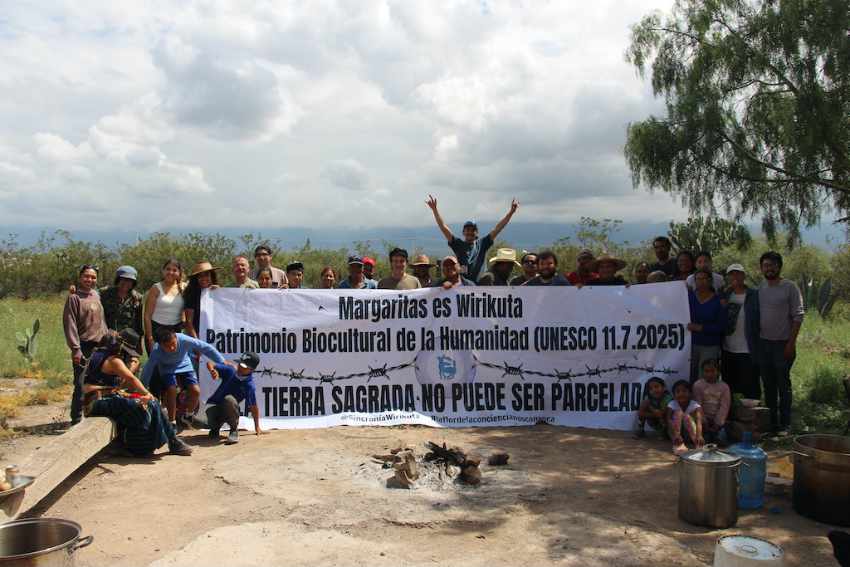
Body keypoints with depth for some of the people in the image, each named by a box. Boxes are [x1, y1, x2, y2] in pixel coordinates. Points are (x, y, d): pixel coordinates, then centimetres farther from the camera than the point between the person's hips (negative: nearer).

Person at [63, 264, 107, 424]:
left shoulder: (96, 295, 13)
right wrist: (75, 349, -16)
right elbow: (70, 325, -11)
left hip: (99, 347, 6)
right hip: (84, 348, -6)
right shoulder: (74, 297, -6)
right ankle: (76, 420, 1)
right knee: (81, 386, -7)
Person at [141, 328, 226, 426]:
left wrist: (222, 362, -23)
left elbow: (206, 348, -26)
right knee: (171, 390, -26)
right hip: (167, 370, -1)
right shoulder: (156, 351, -31)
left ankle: (187, 416, 13)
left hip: (184, 367, 1)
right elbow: (148, 370, -23)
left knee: (196, 391, -16)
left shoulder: (184, 340, -33)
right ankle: (172, 421, -4)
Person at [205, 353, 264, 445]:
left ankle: (234, 430, -17)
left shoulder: (249, 385, -15)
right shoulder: (230, 370, -10)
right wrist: (212, 371, -28)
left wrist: (257, 428, -3)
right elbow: (209, 364, -4)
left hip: (228, 409, -2)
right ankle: (215, 428, 13)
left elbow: (253, 407, -7)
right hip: (214, 404, 2)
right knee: (213, 423, -30)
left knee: (229, 399, -37)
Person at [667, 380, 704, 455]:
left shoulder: (695, 405, -13)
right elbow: (669, 420, -27)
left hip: (689, 434, 0)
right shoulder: (672, 404, -11)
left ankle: (697, 443, -41)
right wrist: (676, 435, -47)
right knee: (678, 412, -25)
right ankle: (677, 443, -38)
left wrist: (699, 436, -52)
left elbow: (699, 421, -31)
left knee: (686, 416, -27)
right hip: (675, 432, 0)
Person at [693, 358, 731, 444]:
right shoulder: (698, 385, -1)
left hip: (718, 420, 2)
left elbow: (724, 407, -4)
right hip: (704, 419, -1)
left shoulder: (724, 386, 3)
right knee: (704, 440, -19)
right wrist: (704, 423, -12)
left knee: (720, 437, -17)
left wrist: (717, 424, -13)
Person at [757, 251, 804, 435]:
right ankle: (770, 422, 19)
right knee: (768, 384, 11)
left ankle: (784, 425, 6)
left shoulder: (790, 287, -5)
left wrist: (792, 342, -14)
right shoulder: (759, 288, 9)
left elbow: (798, 316, -8)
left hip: (783, 343, -5)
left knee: (783, 384, 0)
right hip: (763, 343, 5)